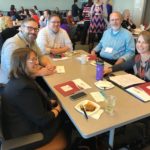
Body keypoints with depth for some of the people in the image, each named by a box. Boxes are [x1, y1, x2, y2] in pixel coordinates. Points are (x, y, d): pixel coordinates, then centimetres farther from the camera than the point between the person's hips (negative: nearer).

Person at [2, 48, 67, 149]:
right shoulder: (24, 88, -34)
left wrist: (51, 102, 4)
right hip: (26, 136, -8)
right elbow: (42, 119, -27)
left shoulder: (17, 80, -2)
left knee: (63, 112, 11)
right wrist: (58, 109, -10)